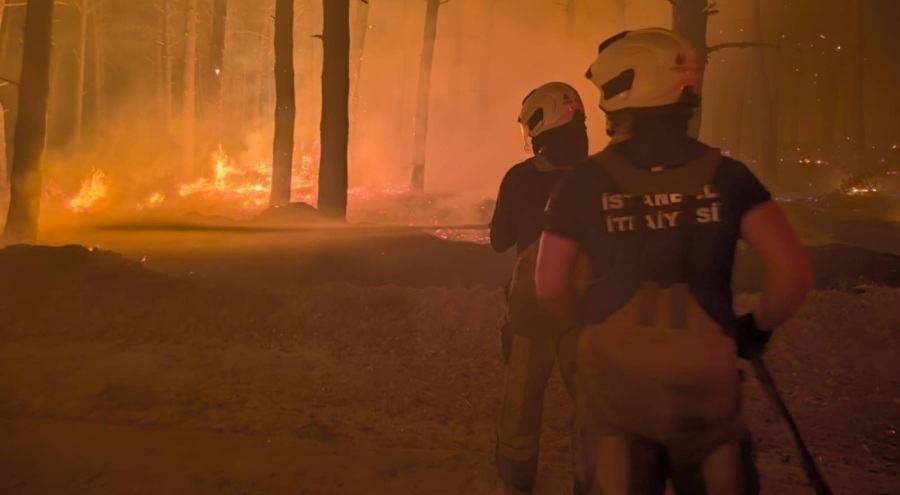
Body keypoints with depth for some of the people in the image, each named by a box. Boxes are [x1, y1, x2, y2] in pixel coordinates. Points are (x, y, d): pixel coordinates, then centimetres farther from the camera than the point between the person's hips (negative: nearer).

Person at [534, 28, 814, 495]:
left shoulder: (586, 180, -9)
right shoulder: (725, 175, -6)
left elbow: (550, 287, -6)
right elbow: (793, 275, -11)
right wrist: (756, 329, 7)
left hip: (612, 378, -1)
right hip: (705, 381, 1)